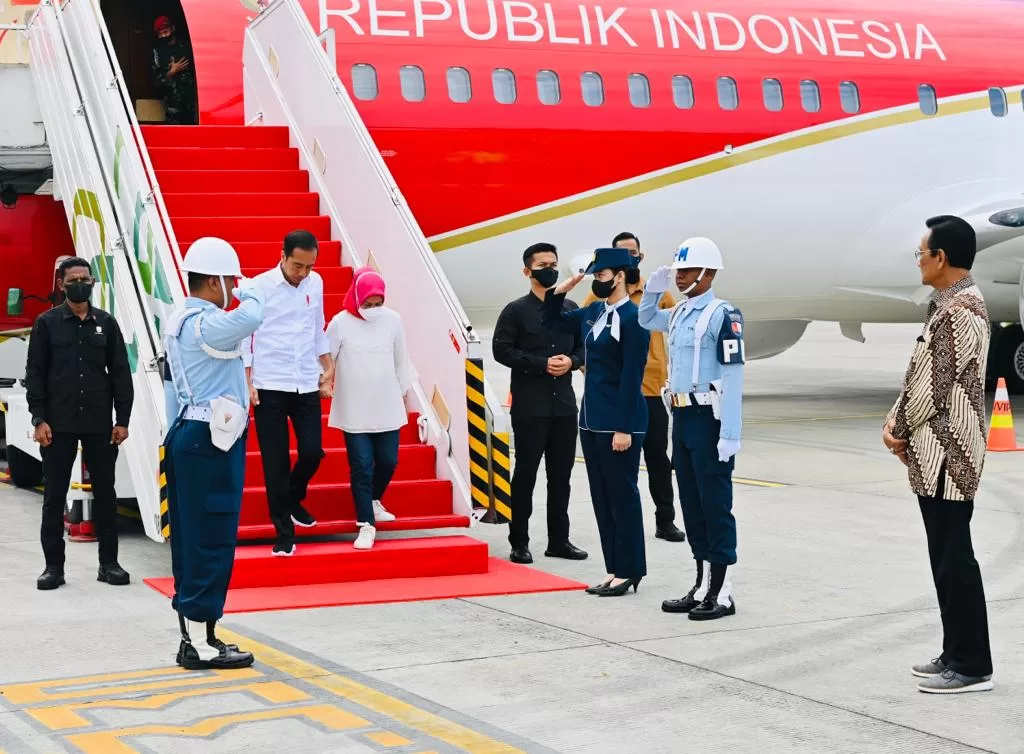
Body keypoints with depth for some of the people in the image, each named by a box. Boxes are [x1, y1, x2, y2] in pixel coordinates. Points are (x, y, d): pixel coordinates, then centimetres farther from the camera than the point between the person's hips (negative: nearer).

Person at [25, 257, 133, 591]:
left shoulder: (106, 323, 6)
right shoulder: (47, 323, 2)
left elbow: (120, 373, 6)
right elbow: (35, 374, 0)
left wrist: (122, 419, 0)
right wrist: (39, 419, -8)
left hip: (99, 424, 1)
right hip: (58, 425, -1)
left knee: (105, 493, 6)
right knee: (54, 496, 3)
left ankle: (109, 563, 14)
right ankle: (54, 565, 10)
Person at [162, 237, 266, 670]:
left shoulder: (178, 322, 14)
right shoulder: (205, 325, -18)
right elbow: (250, 317, -37)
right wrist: (251, 291, -14)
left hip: (188, 436, 11)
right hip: (210, 442, -11)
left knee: (191, 540, 12)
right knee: (210, 542, -5)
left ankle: (194, 636, 19)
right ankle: (199, 645, -1)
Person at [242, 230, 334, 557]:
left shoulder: (316, 283, 4)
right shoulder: (260, 286, -9)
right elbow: (245, 335, -5)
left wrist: (327, 367, 14)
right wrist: (246, 382, -9)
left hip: (306, 384, 4)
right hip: (269, 386, -4)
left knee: (313, 452, 1)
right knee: (276, 462, 0)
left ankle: (293, 499, 32)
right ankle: (284, 532, 9)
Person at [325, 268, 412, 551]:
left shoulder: (392, 320, -1)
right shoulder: (341, 323, -9)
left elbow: (401, 360, 9)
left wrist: (403, 393, 15)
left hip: (387, 407, 3)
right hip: (355, 410, -3)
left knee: (388, 461, 9)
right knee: (362, 466, -3)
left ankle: (373, 501, 38)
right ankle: (366, 524, 4)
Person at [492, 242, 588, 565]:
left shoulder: (570, 308, 12)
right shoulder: (516, 310, -3)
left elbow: (582, 346, 16)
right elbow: (501, 349, -9)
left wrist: (571, 361, -7)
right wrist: (542, 364, -16)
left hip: (564, 402, 5)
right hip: (530, 405, -4)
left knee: (561, 474, 8)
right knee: (525, 473, -1)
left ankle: (559, 540, 16)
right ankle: (519, 543, 5)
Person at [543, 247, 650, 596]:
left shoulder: (633, 318, -13)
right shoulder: (593, 313, 11)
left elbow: (631, 377, -17)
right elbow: (553, 321, 27)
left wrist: (624, 428, -19)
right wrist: (559, 292, 9)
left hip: (619, 423, -8)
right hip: (592, 420, 8)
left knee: (622, 496, -1)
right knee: (601, 497, 11)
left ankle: (628, 572, 6)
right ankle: (613, 570, 17)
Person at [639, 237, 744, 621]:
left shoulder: (722, 315, -13)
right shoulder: (679, 314, 12)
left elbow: (733, 376, -18)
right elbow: (646, 319, 35)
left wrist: (730, 434, -22)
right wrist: (653, 288, 14)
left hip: (709, 418, -9)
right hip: (682, 416, 9)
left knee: (715, 505, -3)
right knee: (691, 503, 12)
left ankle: (722, 593, 2)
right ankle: (702, 586, 21)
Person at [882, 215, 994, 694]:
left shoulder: (958, 312, -18)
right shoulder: (953, 304, 15)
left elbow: (932, 387, -18)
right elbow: (920, 376, 17)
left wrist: (899, 430, -3)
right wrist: (896, 421, 4)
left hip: (948, 456, -10)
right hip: (937, 455, 10)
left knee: (955, 559, -5)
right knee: (946, 557, 14)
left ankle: (973, 665, 0)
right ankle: (957, 654, 21)